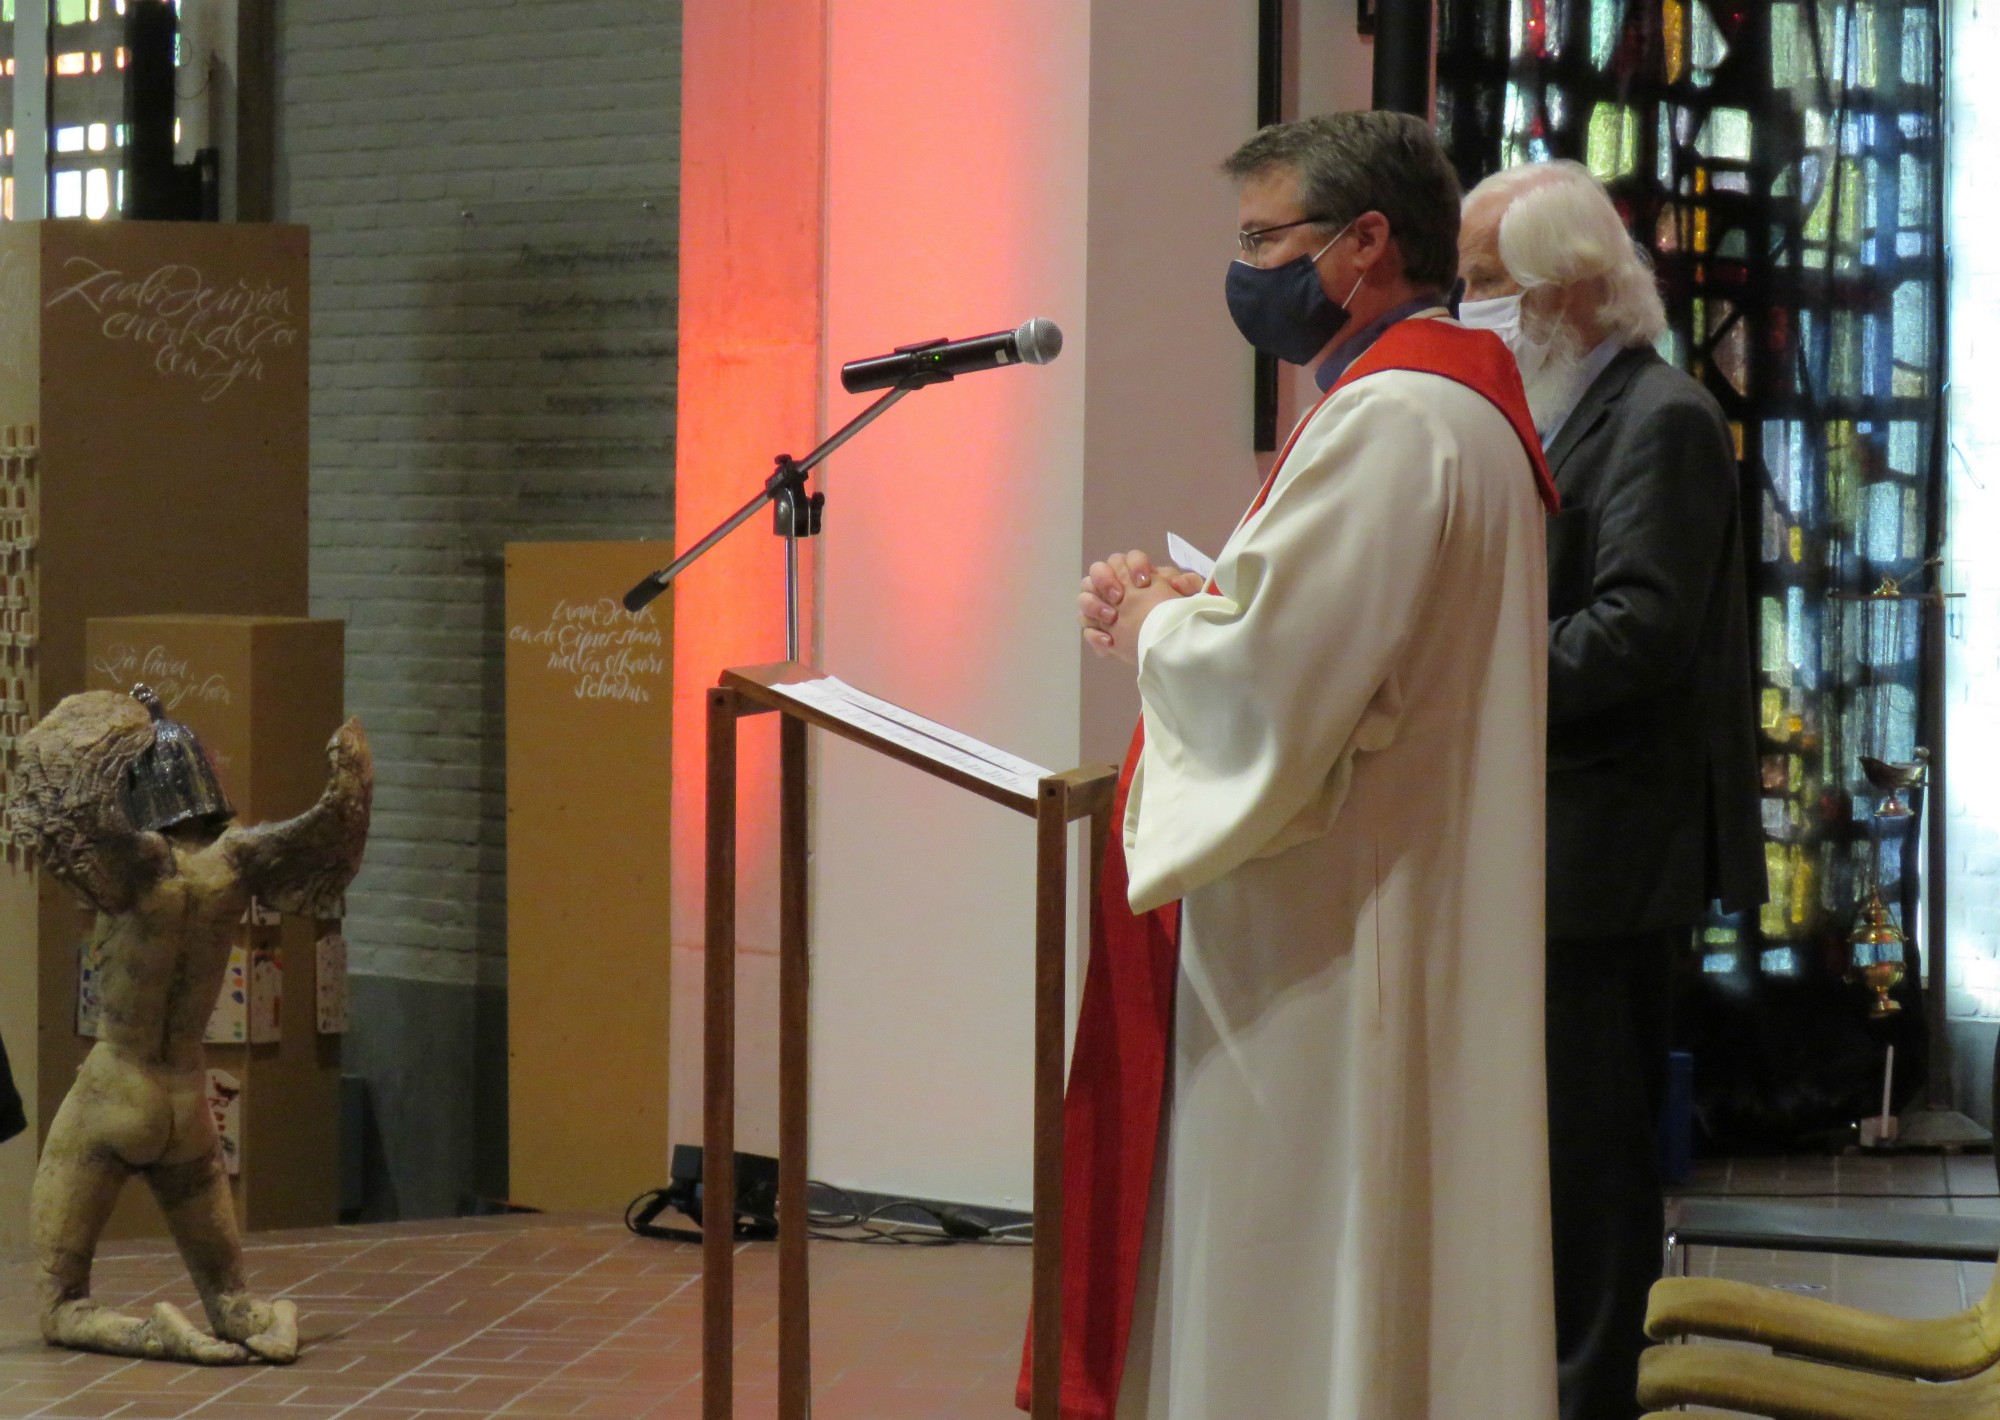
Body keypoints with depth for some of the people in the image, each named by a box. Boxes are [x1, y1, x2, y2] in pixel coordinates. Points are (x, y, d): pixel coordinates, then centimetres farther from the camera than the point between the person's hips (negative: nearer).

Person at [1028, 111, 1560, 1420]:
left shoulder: (1390, 424, -19)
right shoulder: (1452, 403, 16)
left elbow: (1268, 685, -25)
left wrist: (1154, 630, -5)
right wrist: (1186, 608, 8)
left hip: (1326, 960, -11)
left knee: (1290, 1315, -6)